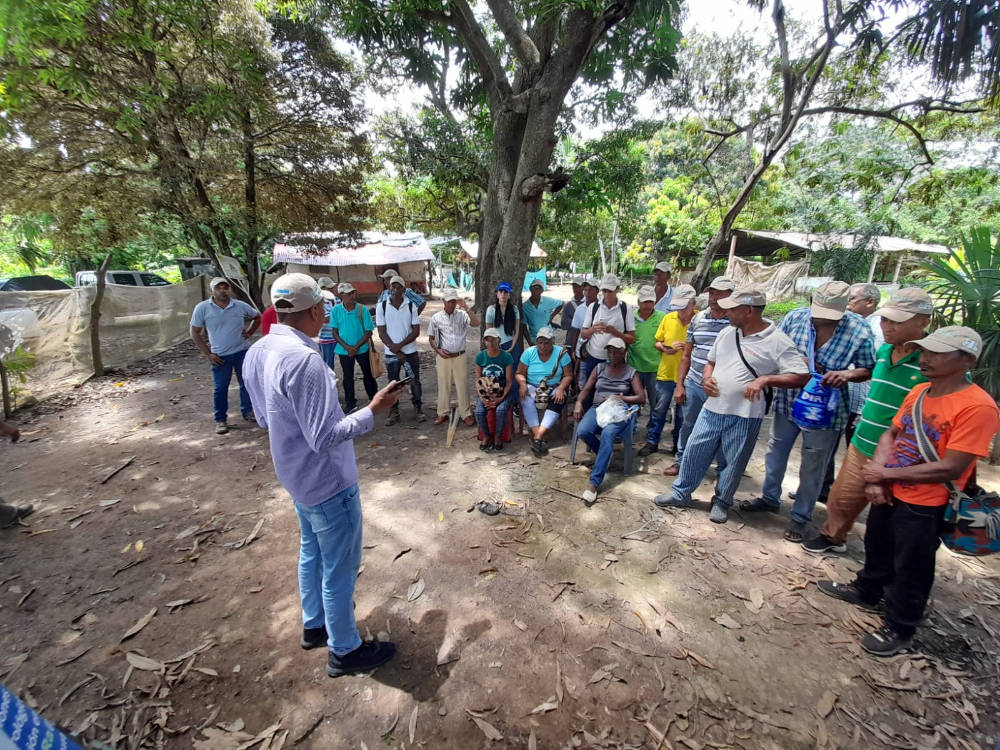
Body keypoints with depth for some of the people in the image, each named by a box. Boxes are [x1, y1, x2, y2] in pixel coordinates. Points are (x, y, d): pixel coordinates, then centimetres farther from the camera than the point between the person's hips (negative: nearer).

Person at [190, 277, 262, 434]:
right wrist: (207, 354, -5)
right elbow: (195, 333, 0)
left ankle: (248, 411, 28)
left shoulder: (241, 306, -1)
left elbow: (257, 317, 17)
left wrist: (249, 333, 3)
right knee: (220, 388, 5)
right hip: (219, 356, -1)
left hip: (242, 352, 2)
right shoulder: (202, 308, -5)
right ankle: (220, 419, 17)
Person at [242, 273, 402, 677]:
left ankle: (314, 625, 47)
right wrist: (373, 410, -23)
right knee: (340, 568, 10)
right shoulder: (303, 359, -31)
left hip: (295, 474, 9)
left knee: (312, 552, 27)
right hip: (328, 481, -9)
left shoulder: (257, 352, -2)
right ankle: (344, 651, 31)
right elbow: (325, 438, -30)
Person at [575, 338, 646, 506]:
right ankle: (606, 454, 2)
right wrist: (579, 403, -9)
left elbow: (641, 398, 0)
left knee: (607, 434, -37)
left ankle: (594, 483, -37)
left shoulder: (632, 372, 8)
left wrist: (618, 398, -12)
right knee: (582, 431, -30)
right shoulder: (599, 368, 17)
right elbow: (586, 390, 12)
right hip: (597, 408, 3)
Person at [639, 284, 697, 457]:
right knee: (658, 410, 9)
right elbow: (657, 341, 9)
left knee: (682, 413, 13)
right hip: (666, 372, 2)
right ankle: (652, 442, 22)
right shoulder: (668, 318, 1)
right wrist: (664, 348, -11)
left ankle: (678, 444, 30)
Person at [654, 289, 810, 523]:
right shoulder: (727, 333, 6)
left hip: (744, 416, -5)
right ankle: (681, 494, 29)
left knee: (733, 463, 11)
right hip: (712, 409, 5)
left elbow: (802, 376, -14)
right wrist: (706, 378, -2)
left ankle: (721, 502, 33)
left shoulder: (777, 341, -12)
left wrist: (765, 379, -24)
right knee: (694, 451, 12)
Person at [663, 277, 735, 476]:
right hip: (693, 385, 4)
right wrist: (679, 385, 7)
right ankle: (681, 461, 36)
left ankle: (723, 471, 31)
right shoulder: (697, 319, 5)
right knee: (687, 425, 17)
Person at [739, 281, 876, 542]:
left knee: (812, 468, 10)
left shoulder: (860, 332, -16)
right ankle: (770, 498, 41)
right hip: (788, 401, 3)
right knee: (775, 453, 19)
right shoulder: (795, 317, -11)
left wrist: (847, 375, -26)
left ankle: (800, 517, 29)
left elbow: (869, 370, -6)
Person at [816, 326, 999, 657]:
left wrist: (886, 473, -18)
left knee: (910, 569, 12)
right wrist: (875, 478, -8)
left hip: (924, 507, -7)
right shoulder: (918, 391, -1)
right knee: (877, 547, 26)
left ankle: (899, 629, 33)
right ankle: (865, 591, 50)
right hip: (888, 493, 7)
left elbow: (950, 468, -24)